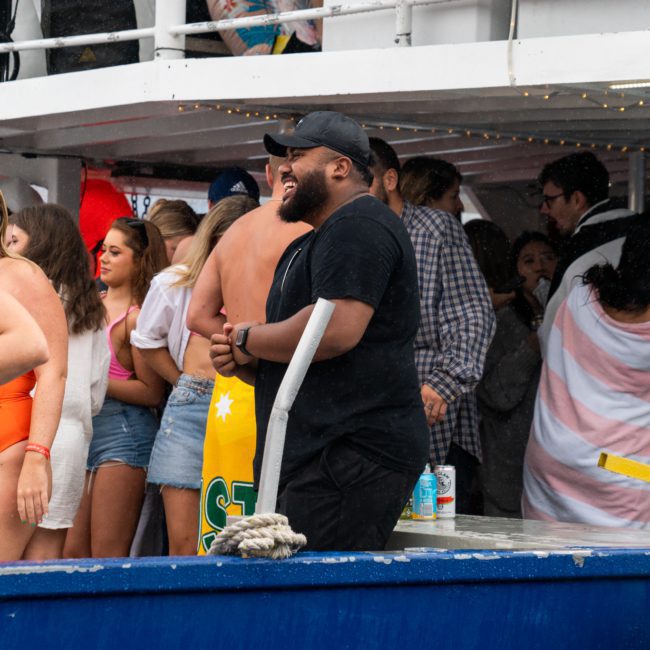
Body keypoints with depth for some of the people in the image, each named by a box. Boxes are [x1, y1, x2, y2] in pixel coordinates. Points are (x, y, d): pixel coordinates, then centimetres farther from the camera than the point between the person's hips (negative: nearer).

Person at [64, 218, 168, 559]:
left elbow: (152, 392, -12)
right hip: (86, 430, 8)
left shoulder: (136, 317, -10)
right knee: (73, 555, 6)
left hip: (123, 432, -8)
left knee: (107, 558, -8)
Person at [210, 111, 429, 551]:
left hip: (355, 458, -11)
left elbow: (336, 330, -23)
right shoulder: (307, 246, 27)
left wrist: (248, 340, -7)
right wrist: (240, 360, 10)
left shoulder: (358, 226, -8)